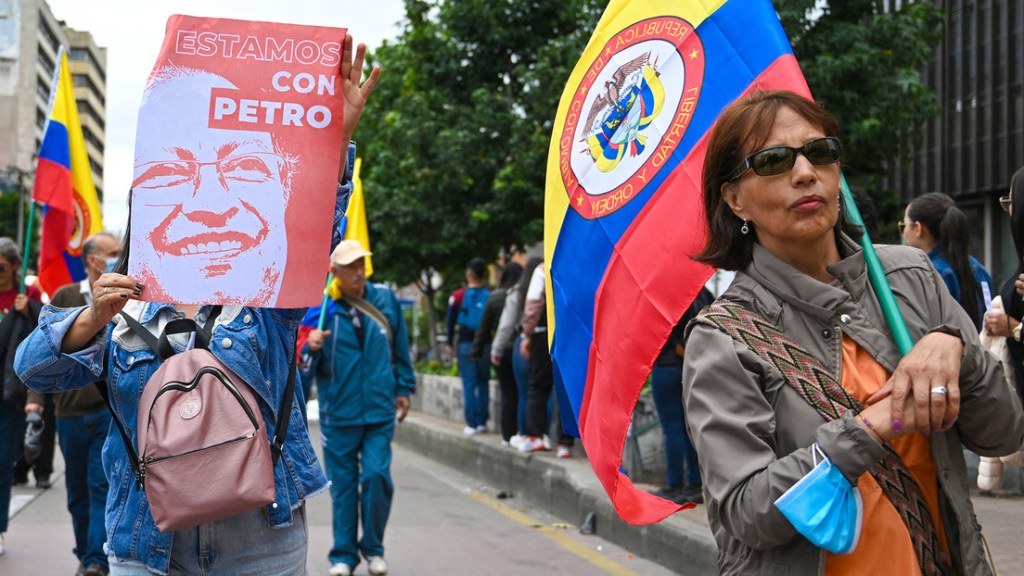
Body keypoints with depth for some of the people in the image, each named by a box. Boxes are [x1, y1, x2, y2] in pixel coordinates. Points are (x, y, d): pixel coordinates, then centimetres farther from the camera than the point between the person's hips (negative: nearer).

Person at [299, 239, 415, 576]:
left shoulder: (385, 300, 4)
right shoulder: (321, 308, -3)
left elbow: (400, 347, 16)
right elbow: (305, 365, -1)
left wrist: (403, 388, 17)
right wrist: (311, 348, -22)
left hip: (379, 409, 1)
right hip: (339, 412, -1)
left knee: (377, 476, -7)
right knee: (343, 484, 5)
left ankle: (373, 548, 12)